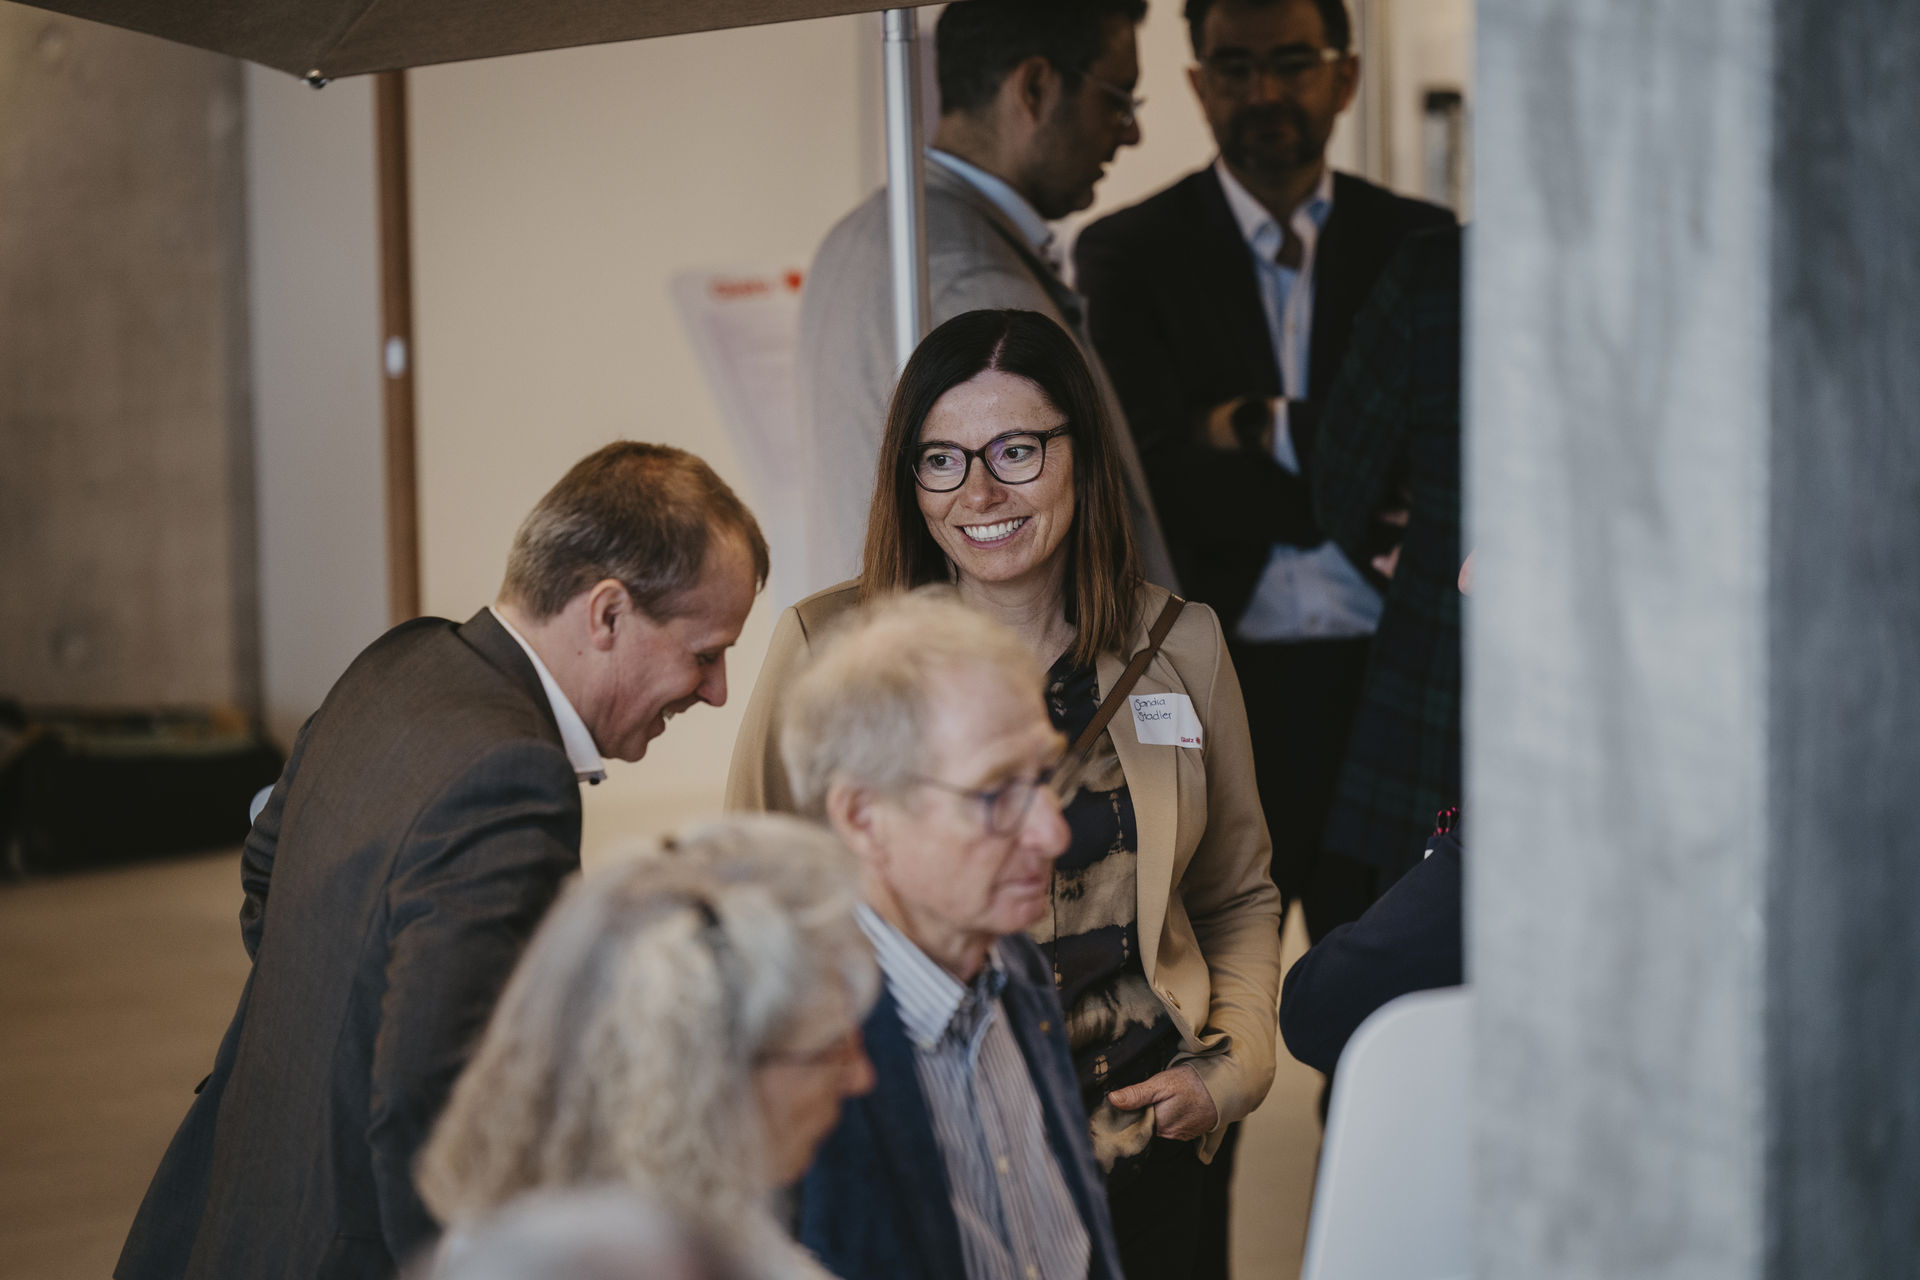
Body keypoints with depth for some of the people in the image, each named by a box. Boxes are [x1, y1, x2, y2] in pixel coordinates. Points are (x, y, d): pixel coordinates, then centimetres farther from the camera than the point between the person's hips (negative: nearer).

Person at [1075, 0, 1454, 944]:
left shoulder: (1418, 245, 10)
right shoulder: (1128, 255, 4)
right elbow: (1155, 477, -6)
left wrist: (1273, 432, -10)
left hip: (1383, 685, 2)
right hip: (1211, 688, -2)